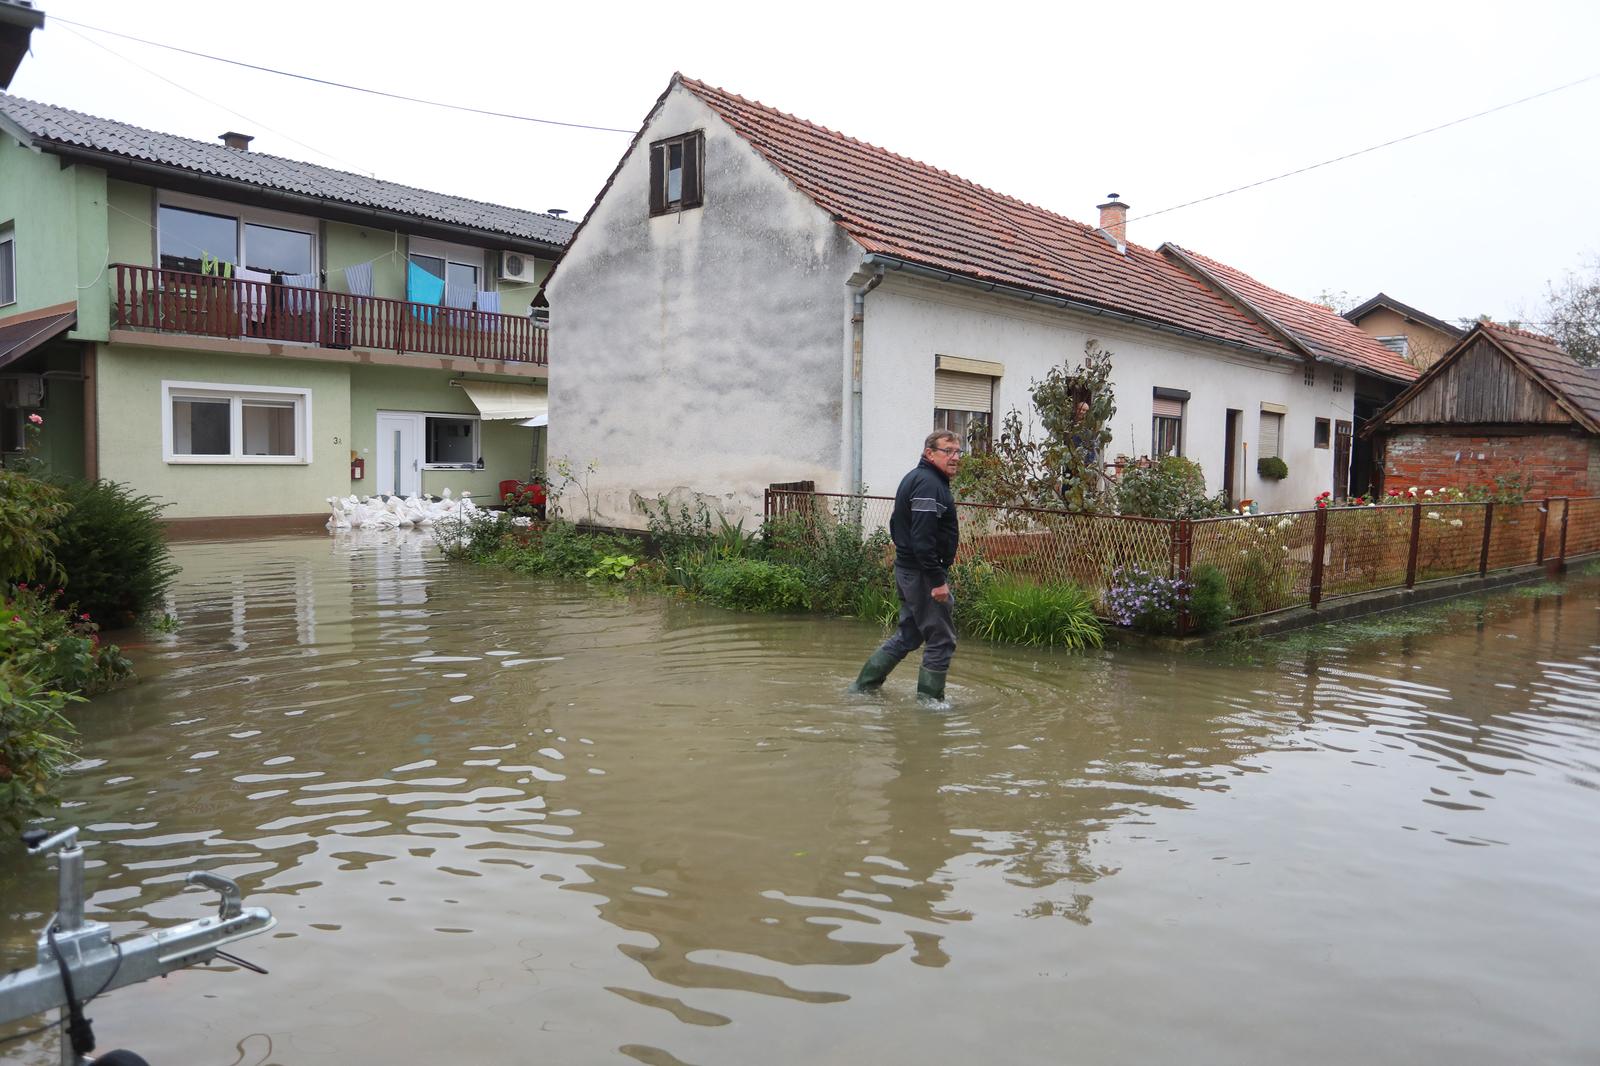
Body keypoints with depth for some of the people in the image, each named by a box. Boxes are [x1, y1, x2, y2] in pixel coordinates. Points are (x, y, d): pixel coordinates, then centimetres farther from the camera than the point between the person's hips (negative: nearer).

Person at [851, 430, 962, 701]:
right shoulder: (929, 484, -17)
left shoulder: (913, 479, 17)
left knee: (908, 635, 19)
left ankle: (863, 686, 24)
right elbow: (922, 538, -25)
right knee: (941, 640, -1)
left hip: (906, 569, 11)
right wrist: (938, 580, -25)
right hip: (922, 573, -11)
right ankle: (929, 699, 7)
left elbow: (896, 526, 23)